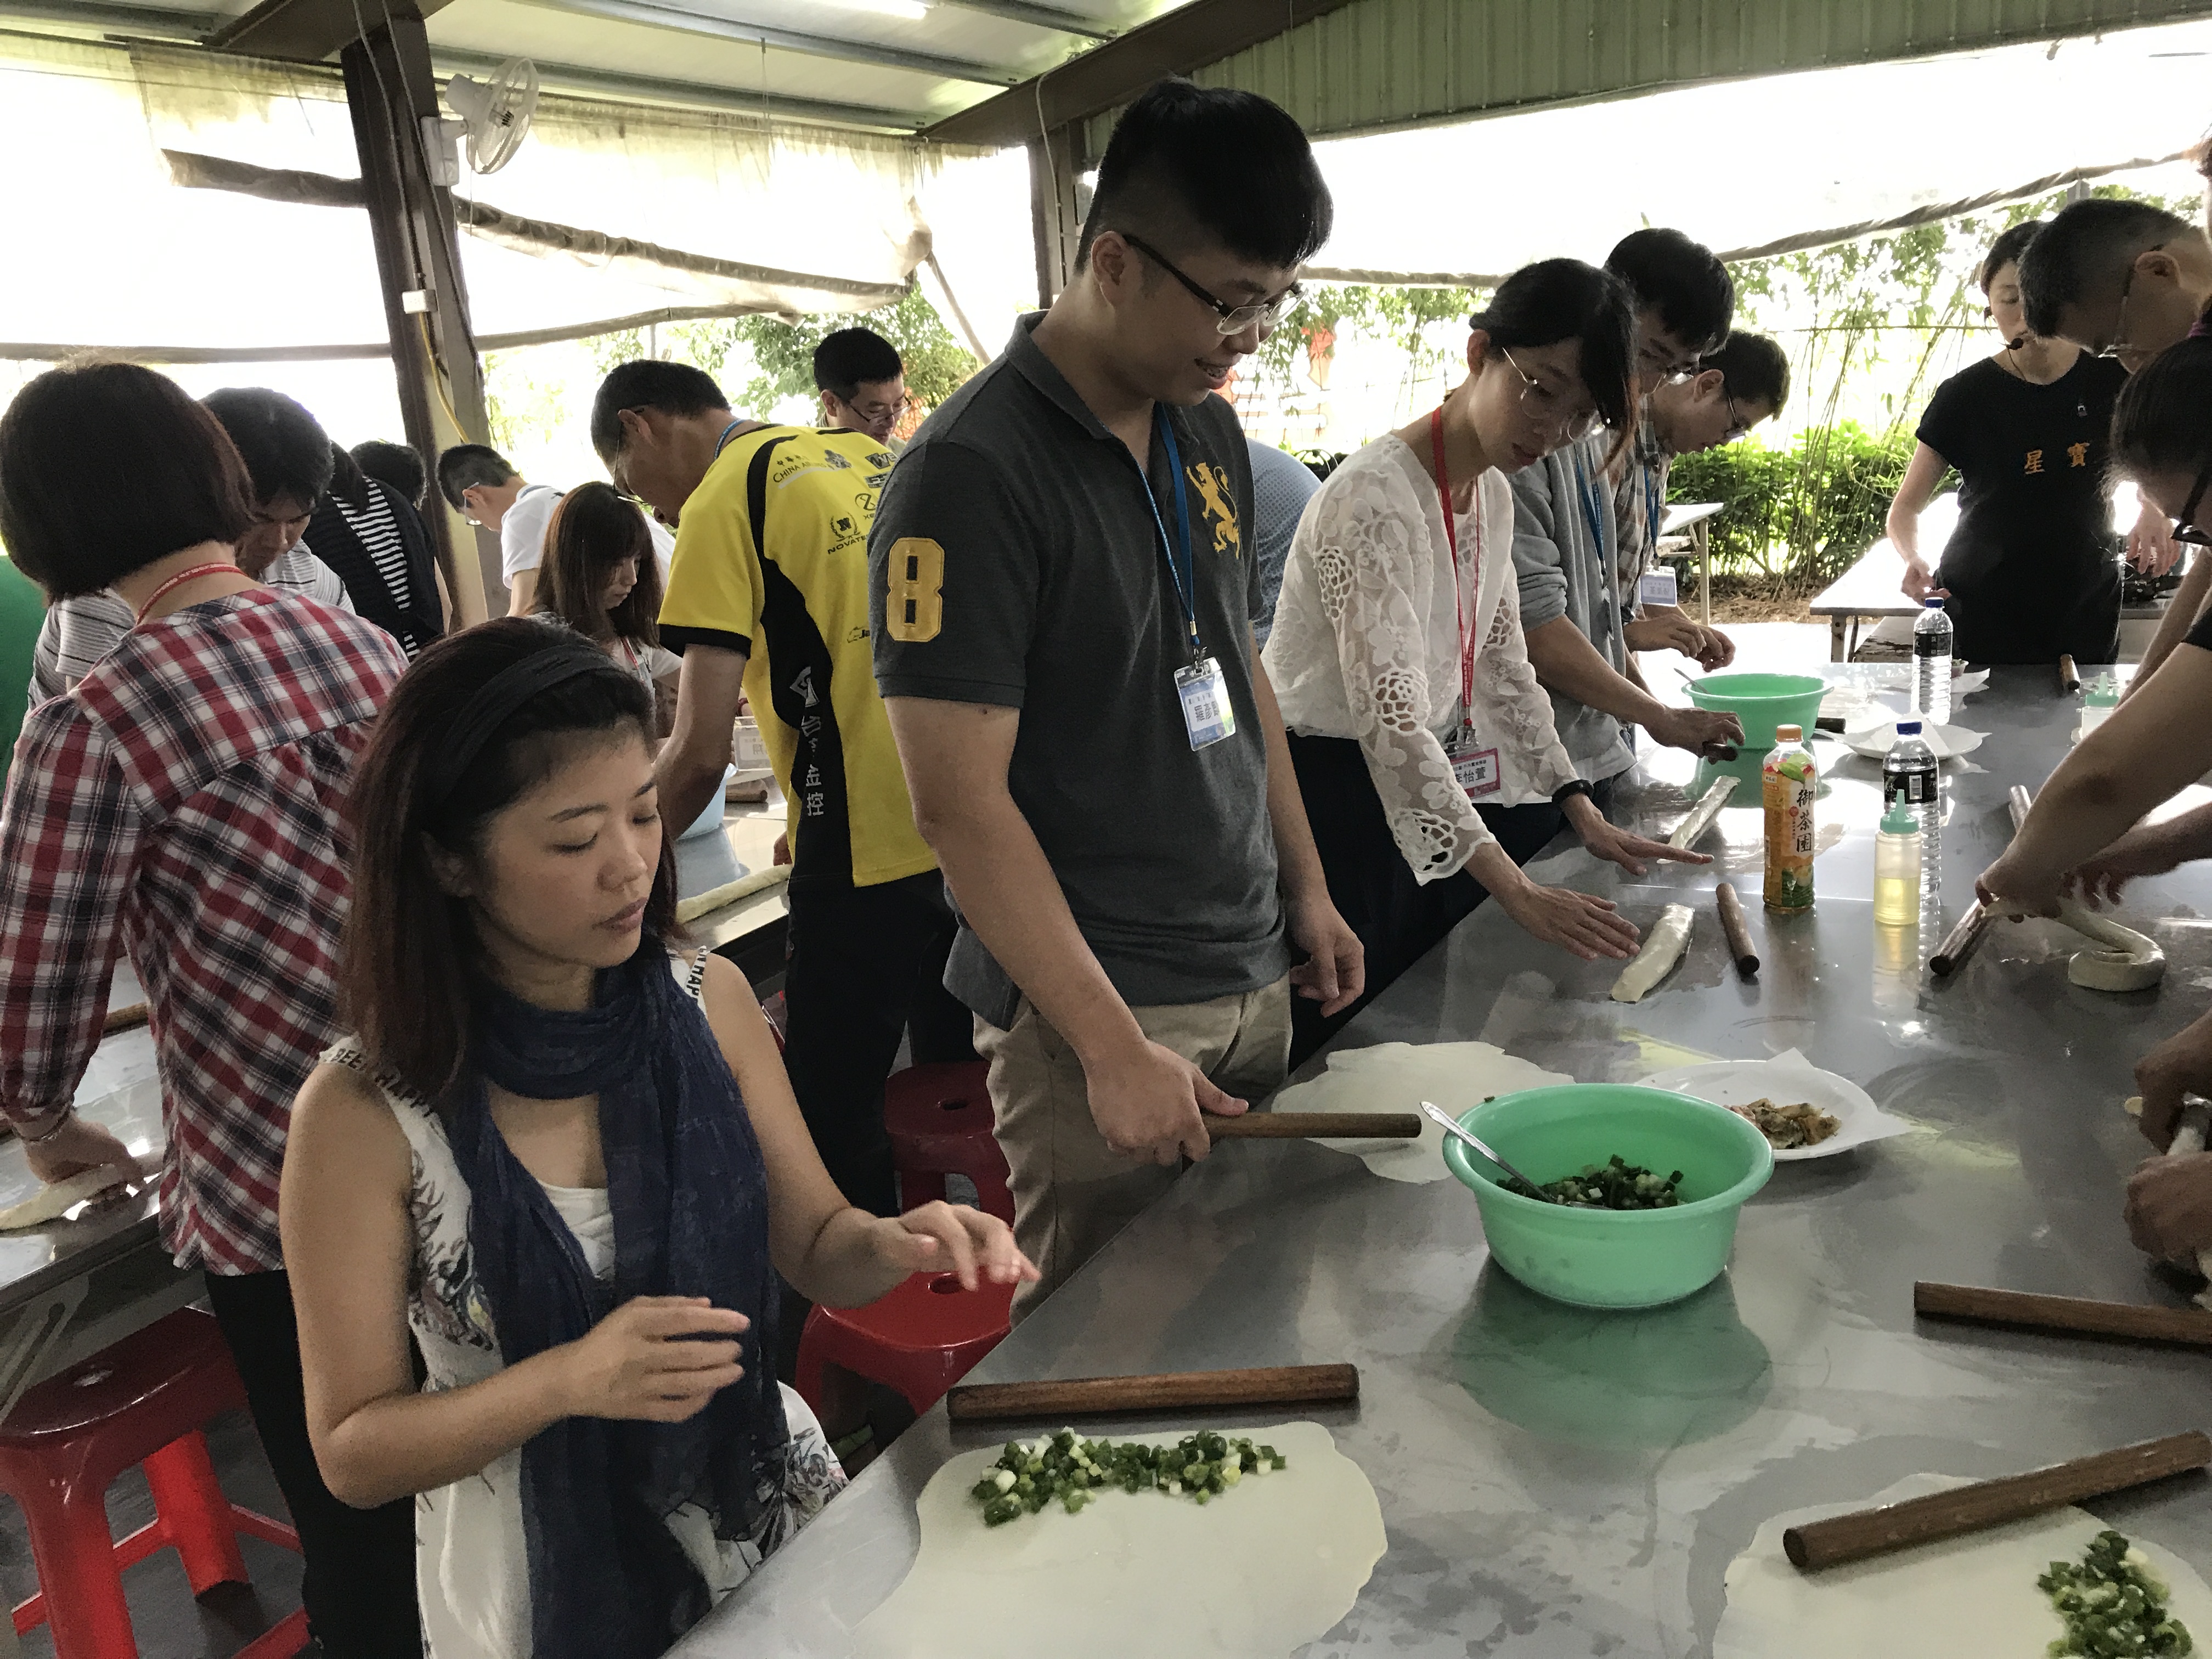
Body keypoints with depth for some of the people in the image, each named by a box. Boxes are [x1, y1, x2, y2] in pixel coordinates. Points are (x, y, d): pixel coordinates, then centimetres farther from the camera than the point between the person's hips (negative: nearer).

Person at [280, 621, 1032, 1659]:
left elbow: (814, 1249, 0)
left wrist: (890, 1247, -21)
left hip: (771, 1512, 3)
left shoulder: (708, 1001, -11)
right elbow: (353, 1454, -12)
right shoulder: (362, 1115, -20)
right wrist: (571, 1381, -28)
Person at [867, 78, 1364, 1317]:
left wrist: (1307, 888, 16)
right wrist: (1115, 1048, -20)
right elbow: (960, 800, -20)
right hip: (1094, 1007, -7)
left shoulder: (1210, 436, 8)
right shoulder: (972, 478, -17)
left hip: (1253, 979, 8)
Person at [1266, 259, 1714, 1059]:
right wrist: (1517, 892, -32)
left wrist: (1585, 815, 6)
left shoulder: (1492, 495, 7)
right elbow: (1391, 716, -29)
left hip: (1419, 790, 9)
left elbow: (1501, 669, 14)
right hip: (1327, 800, -9)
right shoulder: (1374, 499, -22)